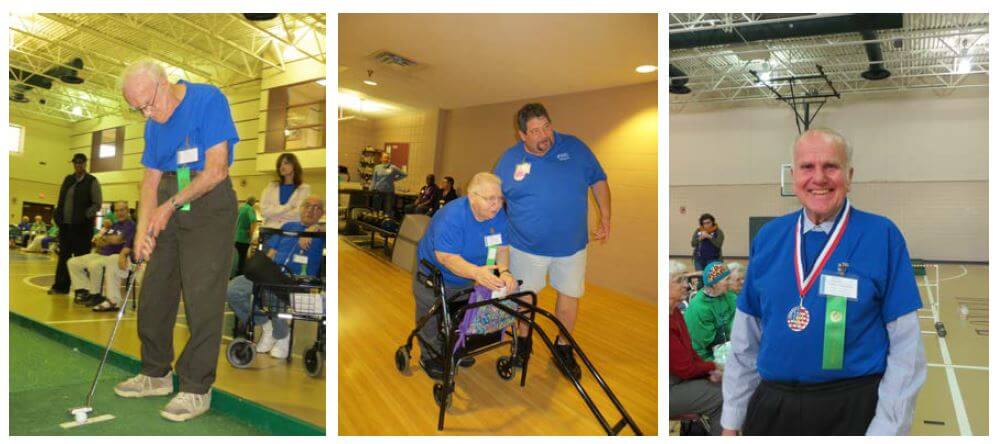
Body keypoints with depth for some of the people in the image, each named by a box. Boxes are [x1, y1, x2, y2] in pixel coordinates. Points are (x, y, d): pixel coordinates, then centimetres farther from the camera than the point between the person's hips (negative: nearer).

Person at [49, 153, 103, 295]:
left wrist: (85, 216, -20)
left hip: (82, 226, -6)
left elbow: (97, 204, -6)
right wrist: (57, 215, 5)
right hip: (65, 224, 6)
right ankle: (61, 286, 17)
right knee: (64, 256, 10)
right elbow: (61, 200, 18)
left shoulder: (92, 181, -2)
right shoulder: (68, 180, 14)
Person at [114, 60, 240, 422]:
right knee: (154, 291, 12)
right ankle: (156, 374, 29)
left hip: (209, 203, -8)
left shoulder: (209, 100, -12)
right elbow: (151, 179, 11)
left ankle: (197, 389, 5)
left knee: (202, 298, -7)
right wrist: (143, 230, -2)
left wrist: (170, 205, -13)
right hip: (169, 207, 8)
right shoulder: (154, 123, 11)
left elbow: (216, 170, -17)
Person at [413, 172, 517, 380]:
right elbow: (446, 256, -43)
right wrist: (476, 272, -59)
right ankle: (429, 357, 27)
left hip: (466, 280, 6)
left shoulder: (499, 215, -18)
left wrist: (504, 272, -36)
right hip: (434, 276, -6)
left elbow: (502, 248, -15)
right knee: (432, 322, 6)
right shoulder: (452, 216, -38)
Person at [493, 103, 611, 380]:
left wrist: (605, 218, -2)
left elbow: (598, 181, 3)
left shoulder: (574, 147, -6)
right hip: (526, 246, 0)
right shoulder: (509, 160, -6)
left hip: (572, 244, 1)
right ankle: (523, 341, 38)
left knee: (569, 295, 11)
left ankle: (563, 347, 31)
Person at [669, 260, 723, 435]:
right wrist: (711, 367, -2)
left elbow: (690, 352, 12)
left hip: (678, 378, 10)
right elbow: (684, 368, -20)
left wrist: (708, 371, -5)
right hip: (668, 388, -10)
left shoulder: (675, 311, 6)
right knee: (722, 398, -12)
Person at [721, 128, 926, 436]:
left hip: (851, 409, -2)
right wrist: (731, 420, 7)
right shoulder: (768, 236, 2)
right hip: (770, 406, 3)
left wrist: (885, 429, -11)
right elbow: (746, 337, 6)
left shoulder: (882, 235, -7)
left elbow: (905, 346, -7)